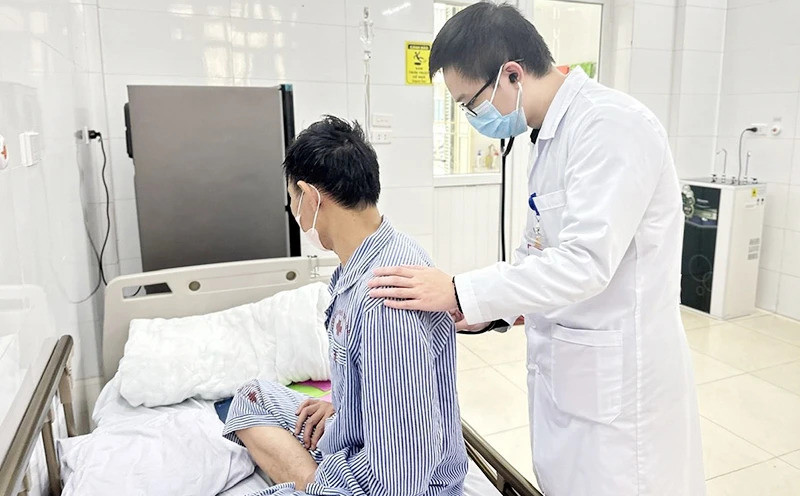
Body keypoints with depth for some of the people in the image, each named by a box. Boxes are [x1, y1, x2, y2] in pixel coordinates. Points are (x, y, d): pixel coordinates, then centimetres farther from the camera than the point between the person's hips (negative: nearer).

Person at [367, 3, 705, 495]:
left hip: (618, 376, -8)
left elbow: (587, 261, -27)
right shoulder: (552, 134, 10)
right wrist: (484, 310, 4)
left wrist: (460, 293, -25)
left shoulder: (611, 124, -19)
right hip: (565, 366, 9)